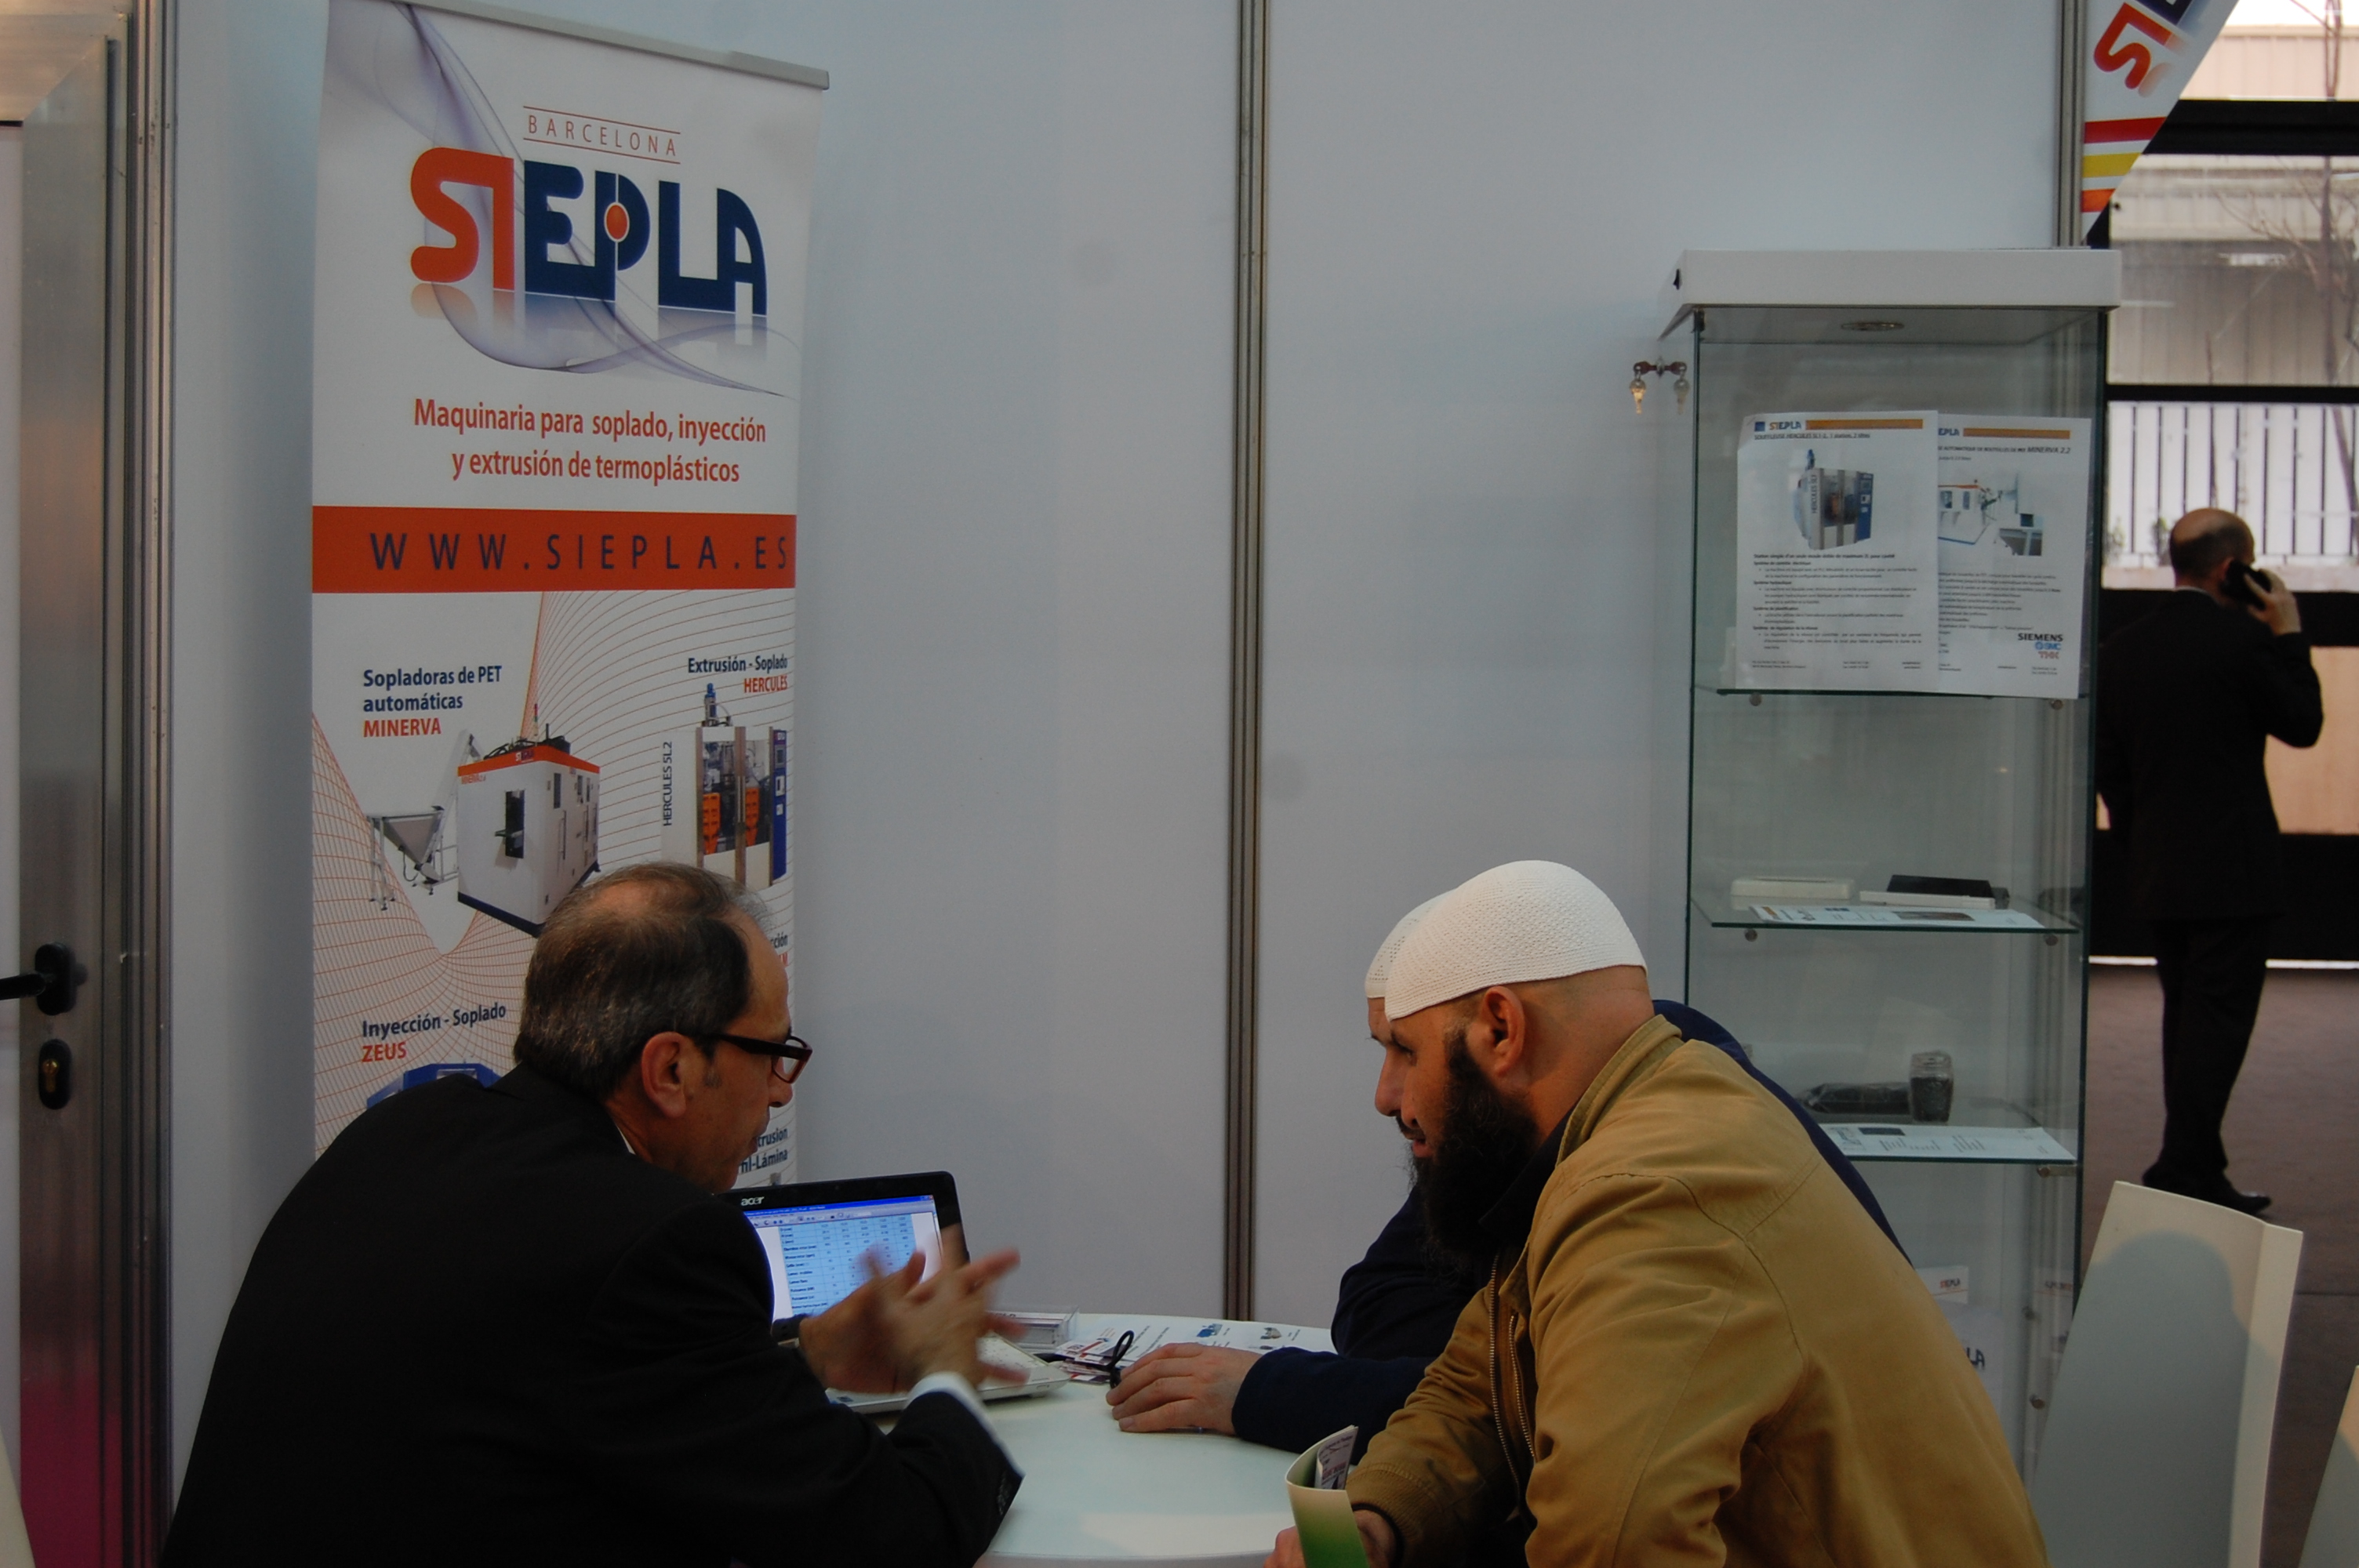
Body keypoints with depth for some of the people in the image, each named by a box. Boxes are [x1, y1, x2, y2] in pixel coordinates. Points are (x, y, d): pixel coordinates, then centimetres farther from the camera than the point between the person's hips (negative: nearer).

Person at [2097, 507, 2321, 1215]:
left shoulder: (2120, 648, 6)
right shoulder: (2242, 639, -14)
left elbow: (2107, 765, 9)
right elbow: (2303, 725, -1)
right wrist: (2289, 635, 4)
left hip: (2156, 871, 7)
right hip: (2233, 871, -7)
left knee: (2188, 1018, 16)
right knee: (2218, 1020, -4)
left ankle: (2194, 1171, 20)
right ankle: (2186, 1175, -7)